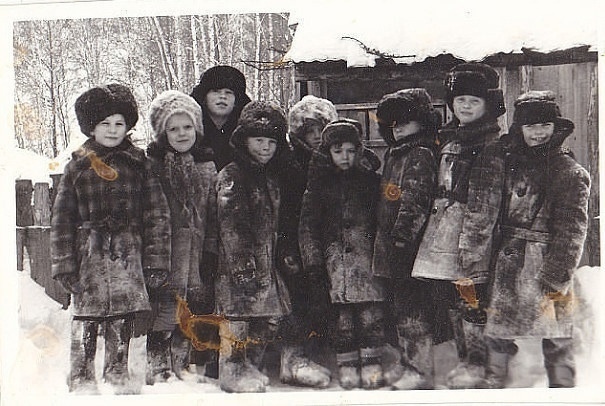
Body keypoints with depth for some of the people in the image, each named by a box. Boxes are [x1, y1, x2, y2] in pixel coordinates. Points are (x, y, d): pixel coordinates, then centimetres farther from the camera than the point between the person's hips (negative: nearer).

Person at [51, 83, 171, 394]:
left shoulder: (138, 164, 8)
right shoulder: (77, 167, 8)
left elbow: (157, 215, 6)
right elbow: (62, 220, 6)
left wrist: (156, 260, 0)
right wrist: (65, 264, -1)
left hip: (128, 254, 1)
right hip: (90, 254, -1)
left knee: (122, 317, 6)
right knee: (86, 317, -1)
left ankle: (118, 374, 21)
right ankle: (82, 378, 11)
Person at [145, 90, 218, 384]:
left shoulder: (207, 168, 9)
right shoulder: (152, 165, -1)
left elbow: (213, 214, 11)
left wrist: (211, 252, 6)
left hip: (194, 248, 4)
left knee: (188, 309, 11)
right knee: (162, 308, -3)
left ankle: (180, 362, 26)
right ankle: (157, 366, 11)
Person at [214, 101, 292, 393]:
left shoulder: (270, 177, 16)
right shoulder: (231, 177, -10)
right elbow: (229, 226, -17)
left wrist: (279, 255, 19)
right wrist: (241, 263, -22)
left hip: (265, 261, 8)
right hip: (240, 261, -8)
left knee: (269, 319, 10)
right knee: (238, 317, -4)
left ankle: (251, 367, 25)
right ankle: (232, 372, 10)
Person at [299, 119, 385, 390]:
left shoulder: (370, 180, 12)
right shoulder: (319, 184, 9)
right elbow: (307, 227, 7)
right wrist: (313, 263, -1)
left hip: (366, 254, 0)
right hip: (335, 256, 0)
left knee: (371, 313, -7)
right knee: (343, 314, -1)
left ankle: (371, 363, 3)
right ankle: (346, 365, 10)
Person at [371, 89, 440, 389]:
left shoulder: (421, 155, -12)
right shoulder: (394, 154, 18)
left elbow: (415, 201, -20)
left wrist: (401, 236, -22)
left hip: (408, 244, -10)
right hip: (390, 245, 10)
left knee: (412, 309, -4)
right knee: (397, 306, 17)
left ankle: (422, 371, 5)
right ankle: (409, 362, 29)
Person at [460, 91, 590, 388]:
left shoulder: (571, 173, 2)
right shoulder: (500, 160, 8)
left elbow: (571, 231, -5)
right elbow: (480, 210, 1)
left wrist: (556, 278, -12)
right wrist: (471, 252, -8)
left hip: (550, 263, -2)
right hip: (507, 263, 2)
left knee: (556, 337, 2)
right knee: (498, 331, 5)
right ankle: (492, 386, 19)